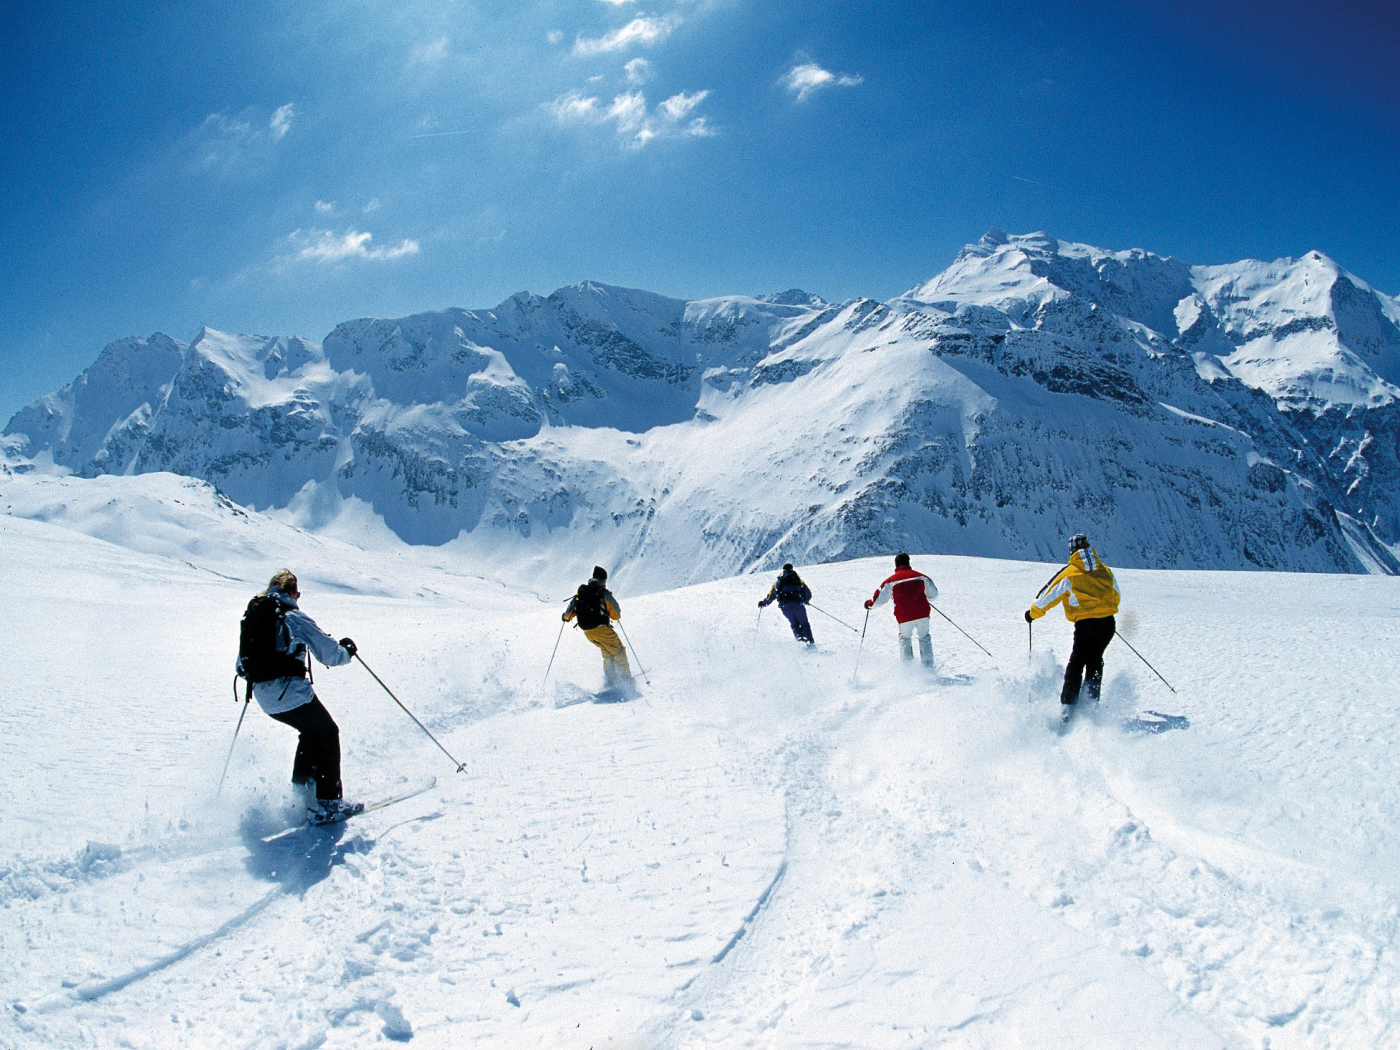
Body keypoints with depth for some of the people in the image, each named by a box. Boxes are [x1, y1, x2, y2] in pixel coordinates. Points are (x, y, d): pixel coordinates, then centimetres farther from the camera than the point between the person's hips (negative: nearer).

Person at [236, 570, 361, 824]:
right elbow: (330, 654, -7)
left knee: (311, 731, 27)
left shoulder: (251, 616, 14)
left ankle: (301, 788, 23)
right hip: (291, 692, -7)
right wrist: (347, 650, 14)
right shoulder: (295, 617, -7)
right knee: (327, 734, 9)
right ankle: (326, 804, 3)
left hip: (264, 698, 7)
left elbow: (242, 665, 20)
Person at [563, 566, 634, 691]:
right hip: (601, 629, -6)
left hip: (587, 632, 6)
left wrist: (566, 617, 39)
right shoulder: (604, 593, -3)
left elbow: (568, 614, 16)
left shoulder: (581, 592, 11)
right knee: (619, 651, 6)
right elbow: (616, 615, -1)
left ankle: (610, 680, 19)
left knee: (607, 651, 25)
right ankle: (625, 680, -4)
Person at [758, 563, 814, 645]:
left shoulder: (779, 582, 15)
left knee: (794, 624, 17)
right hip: (798, 605, -1)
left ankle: (799, 637, -5)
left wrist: (763, 603, 32)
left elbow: (771, 596, 16)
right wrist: (805, 601, 35)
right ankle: (811, 641, 0)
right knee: (804, 623, 11)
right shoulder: (798, 580, 14)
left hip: (785, 607, 1)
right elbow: (808, 593, 14)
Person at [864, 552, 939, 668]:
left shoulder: (891, 581, -2)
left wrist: (869, 604, 20)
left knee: (905, 638, 21)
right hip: (922, 615, 2)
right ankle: (928, 666, 12)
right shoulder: (920, 577, 5)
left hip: (904, 618, -1)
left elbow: (880, 599, 0)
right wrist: (926, 599, 37)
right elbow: (934, 594, 15)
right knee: (924, 638, 21)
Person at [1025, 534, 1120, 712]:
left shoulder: (1069, 573, -3)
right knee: (1095, 660, 21)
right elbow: (1115, 596, 23)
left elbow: (1049, 596, 2)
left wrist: (1033, 612, 17)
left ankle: (1068, 706, -2)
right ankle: (1091, 701, 15)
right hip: (1108, 623, 4)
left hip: (1085, 624, -4)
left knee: (1076, 663, 7)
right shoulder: (1105, 570, 10)